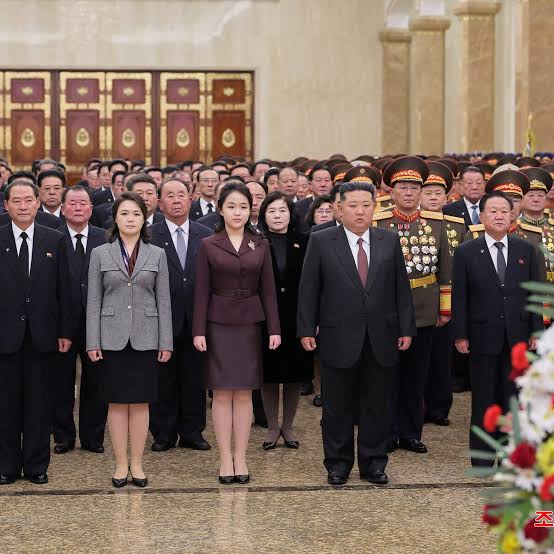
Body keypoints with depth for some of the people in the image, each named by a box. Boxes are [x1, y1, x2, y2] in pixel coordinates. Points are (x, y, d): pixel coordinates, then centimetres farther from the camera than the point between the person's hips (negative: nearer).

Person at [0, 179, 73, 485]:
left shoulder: (54, 241, 4)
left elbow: (63, 289, 4)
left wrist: (65, 331, 0)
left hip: (42, 334, 1)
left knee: (39, 402, 6)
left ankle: (37, 465, 16)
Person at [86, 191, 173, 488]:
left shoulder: (157, 255, 5)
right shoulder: (100, 254, 4)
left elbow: (163, 301, 4)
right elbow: (93, 301, 2)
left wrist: (166, 342, -1)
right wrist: (92, 342, -4)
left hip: (144, 338, 1)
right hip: (112, 337, 0)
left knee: (140, 401, 4)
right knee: (117, 402, 3)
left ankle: (136, 463, 12)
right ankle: (120, 463, 11)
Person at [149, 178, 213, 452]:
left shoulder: (206, 236, 7)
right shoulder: (149, 236, -2)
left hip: (196, 319, 2)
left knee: (195, 378, 8)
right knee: (163, 378, 5)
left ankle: (192, 431, 20)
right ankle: (164, 433, 16)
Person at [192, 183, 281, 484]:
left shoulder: (260, 247, 6)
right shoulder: (208, 246, 0)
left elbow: (268, 290, 5)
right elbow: (202, 291, -1)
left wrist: (274, 328, -1)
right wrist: (199, 330, -6)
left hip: (250, 324, 2)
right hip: (219, 324, -1)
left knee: (244, 392, 4)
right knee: (222, 392, 0)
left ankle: (240, 457, 9)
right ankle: (225, 458, 6)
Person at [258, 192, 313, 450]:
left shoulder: (303, 243, 2)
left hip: (296, 319, 1)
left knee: (295, 374, 8)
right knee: (269, 374, 7)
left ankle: (288, 426, 21)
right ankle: (272, 427, 19)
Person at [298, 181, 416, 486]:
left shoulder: (389, 240, 5)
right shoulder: (321, 241, -2)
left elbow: (401, 287, 7)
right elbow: (308, 289, 0)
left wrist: (406, 329, 4)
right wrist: (306, 330, -4)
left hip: (381, 340, 2)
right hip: (339, 339, -2)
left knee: (377, 405, 9)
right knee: (337, 407, 8)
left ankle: (373, 463, 21)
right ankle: (338, 463, 20)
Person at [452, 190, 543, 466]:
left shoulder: (526, 251, 5)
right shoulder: (466, 252, -1)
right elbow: (459, 297, -2)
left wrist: (536, 331, 2)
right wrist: (460, 335, -5)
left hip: (518, 337, 2)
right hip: (483, 336, -2)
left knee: (513, 396, 5)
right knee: (483, 398, 5)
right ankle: (482, 454, 14)